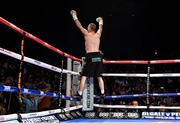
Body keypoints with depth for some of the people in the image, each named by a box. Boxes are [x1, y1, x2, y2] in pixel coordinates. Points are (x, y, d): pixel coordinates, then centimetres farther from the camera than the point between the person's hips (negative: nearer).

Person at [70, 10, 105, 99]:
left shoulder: (86, 34, 3)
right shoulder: (98, 35, 13)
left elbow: (79, 25, 11)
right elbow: (100, 28, 33)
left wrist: (74, 15, 23)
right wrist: (100, 21, 53)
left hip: (90, 56, -4)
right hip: (98, 56, 4)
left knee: (84, 76, -2)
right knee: (99, 76, 9)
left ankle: (80, 93, -5)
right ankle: (102, 93, 5)